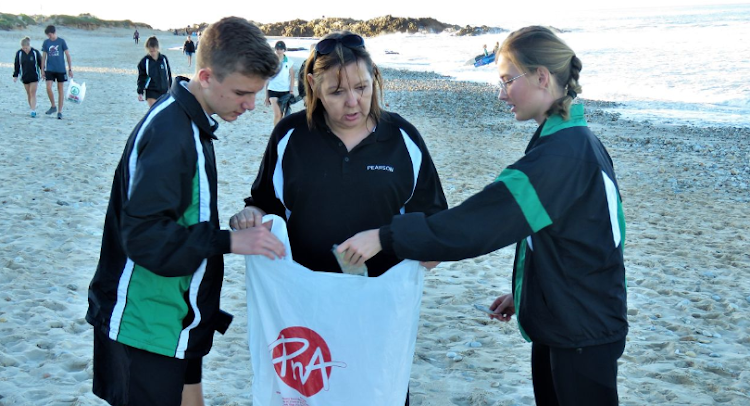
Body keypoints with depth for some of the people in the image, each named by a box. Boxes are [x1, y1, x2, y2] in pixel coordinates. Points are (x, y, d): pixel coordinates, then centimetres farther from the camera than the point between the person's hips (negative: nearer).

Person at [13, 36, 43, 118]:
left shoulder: (35, 52, -8)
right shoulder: (19, 53, -2)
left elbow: (41, 63, 1)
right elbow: (16, 65, 4)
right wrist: (15, 76, 4)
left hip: (34, 76, -3)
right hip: (24, 77, 3)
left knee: (33, 93, -9)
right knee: (28, 93, 8)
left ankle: (33, 111, -11)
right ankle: (32, 108, 19)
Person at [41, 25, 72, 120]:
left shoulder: (61, 41, -2)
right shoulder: (46, 42, 4)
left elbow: (68, 55, 1)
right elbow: (43, 57, 9)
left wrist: (70, 69, -1)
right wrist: (43, 71, 7)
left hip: (61, 70, -2)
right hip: (50, 70, 2)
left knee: (60, 89, 3)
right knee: (48, 88, -11)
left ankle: (60, 112, 10)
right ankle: (53, 106, 10)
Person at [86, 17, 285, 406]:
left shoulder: (189, 120, 6)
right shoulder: (169, 134, -24)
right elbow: (143, 234, -28)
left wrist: (227, 231, 9)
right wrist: (229, 241, -29)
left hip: (176, 316, 10)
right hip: (146, 326, -9)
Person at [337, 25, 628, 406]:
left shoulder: (562, 154, -24)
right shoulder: (577, 143, 8)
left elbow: (478, 222, -30)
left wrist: (385, 237, -28)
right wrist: (524, 293, 16)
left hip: (582, 335, -9)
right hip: (560, 324, 9)